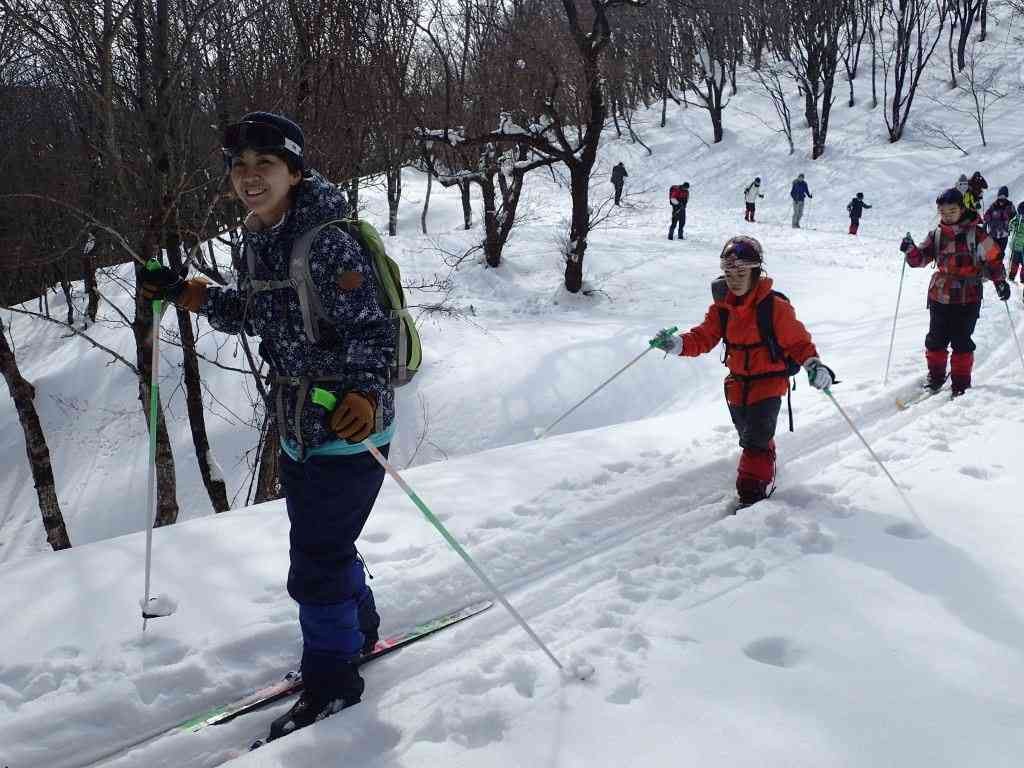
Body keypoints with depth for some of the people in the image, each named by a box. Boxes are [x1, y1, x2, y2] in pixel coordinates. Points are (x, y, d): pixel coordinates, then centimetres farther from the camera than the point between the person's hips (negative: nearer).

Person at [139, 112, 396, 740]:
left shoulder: (328, 241, -22)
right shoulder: (258, 239, 3)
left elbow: (373, 329, -25)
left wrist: (363, 392, -41)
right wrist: (184, 292, 11)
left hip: (348, 427, -8)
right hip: (297, 424, 9)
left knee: (316, 562, 0)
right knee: (321, 542, 24)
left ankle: (333, 682, 21)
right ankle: (358, 632, 48)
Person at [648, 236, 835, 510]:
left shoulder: (776, 306, -18)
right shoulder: (722, 305, -2)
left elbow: (797, 341, -12)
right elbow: (704, 337, -3)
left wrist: (813, 364, -29)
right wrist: (678, 344, -22)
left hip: (769, 382, -6)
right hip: (737, 384, 6)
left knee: (756, 441, -15)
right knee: (749, 436, 23)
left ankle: (753, 493, -6)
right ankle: (765, 473, 48)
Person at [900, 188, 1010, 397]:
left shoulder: (976, 234, -6)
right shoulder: (936, 235, 5)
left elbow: (993, 258, 1)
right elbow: (920, 259, 5)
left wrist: (1000, 282, -6)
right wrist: (911, 250, -15)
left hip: (967, 299, -4)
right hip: (940, 296, 4)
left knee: (961, 342, 0)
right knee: (936, 338, 10)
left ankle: (961, 381, 11)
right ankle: (936, 376, 26)